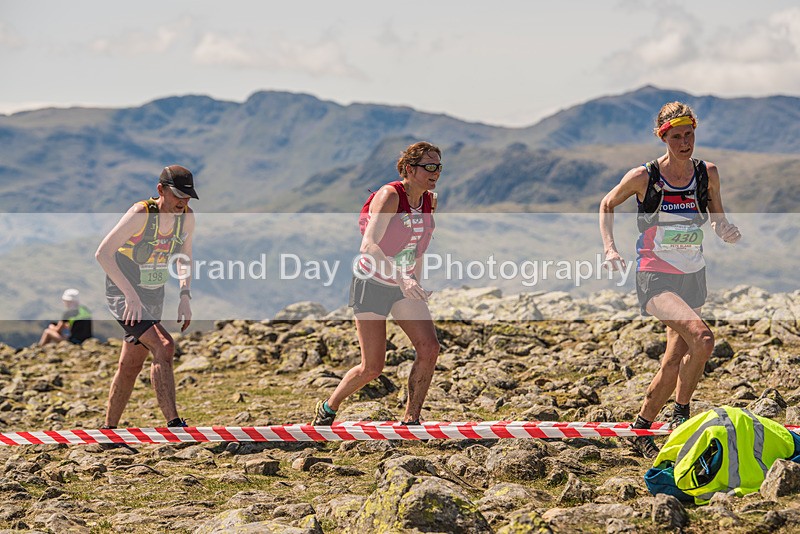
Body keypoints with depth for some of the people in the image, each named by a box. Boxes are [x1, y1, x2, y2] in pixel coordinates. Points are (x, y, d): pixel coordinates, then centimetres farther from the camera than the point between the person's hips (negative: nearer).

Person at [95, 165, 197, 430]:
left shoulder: (187, 217, -5)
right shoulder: (141, 214, -23)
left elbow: (184, 255, 13)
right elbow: (103, 253, -24)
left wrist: (185, 295, -1)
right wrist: (131, 295, -30)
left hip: (153, 298, 7)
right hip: (123, 297, -7)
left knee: (130, 367, 14)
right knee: (164, 347, -25)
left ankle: (108, 430, 28)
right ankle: (174, 425, -28)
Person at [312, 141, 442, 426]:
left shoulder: (429, 201, 1)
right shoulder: (389, 196, -21)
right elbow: (369, 246, -32)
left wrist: (416, 285, 18)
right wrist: (401, 278, -42)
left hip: (404, 286, 6)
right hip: (371, 284, -6)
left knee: (429, 348, -13)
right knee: (372, 368, -5)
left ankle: (410, 420, -1)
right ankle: (327, 409, 21)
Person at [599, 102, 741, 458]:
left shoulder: (708, 173, -1)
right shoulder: (643, 177, -11)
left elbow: (719, 224, 11)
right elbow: (607, 205, 6)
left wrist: (726, 231, -13)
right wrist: (609, 248, -7)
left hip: (693, 278, 5)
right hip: (655, 278, -5)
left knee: (675, 364, 9)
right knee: (702, 338, -27)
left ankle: (641, 432, 28)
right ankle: (681, 412, -8)